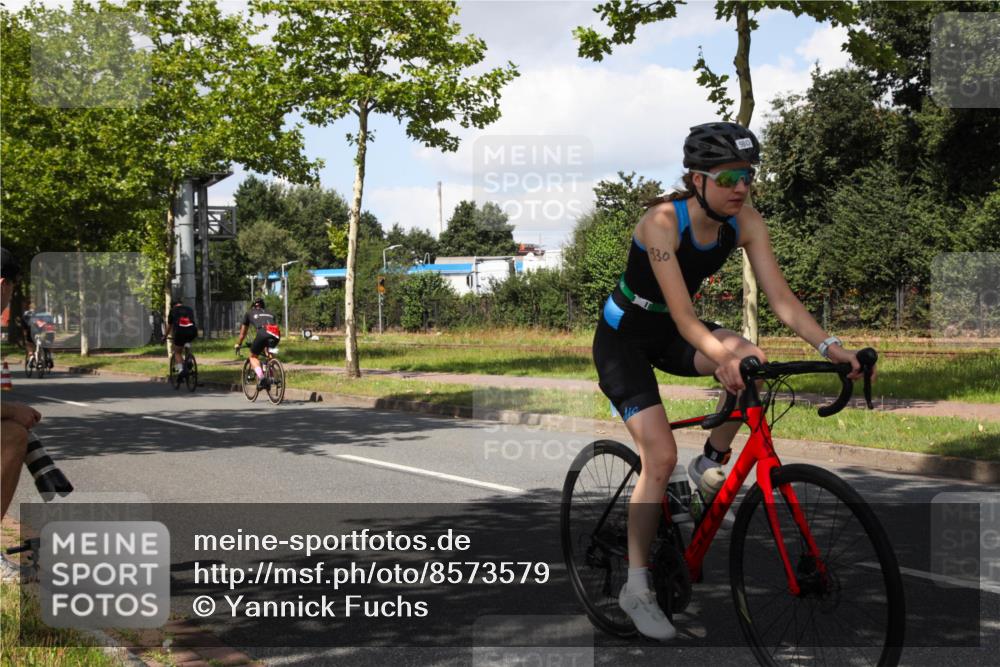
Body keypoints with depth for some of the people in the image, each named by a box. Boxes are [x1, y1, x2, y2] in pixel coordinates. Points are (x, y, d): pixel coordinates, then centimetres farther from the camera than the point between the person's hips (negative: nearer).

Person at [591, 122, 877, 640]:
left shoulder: (746, 223, -12)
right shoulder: (663, 220, -29)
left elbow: (780, 297, -17)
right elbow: (682, 314, -35)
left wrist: (829, 345, -31)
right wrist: (722, 355, -52)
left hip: (667, 333, 5)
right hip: (623, 338, -5)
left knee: (754, 362, -25)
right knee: (660, 456, -17)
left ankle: (708, 467, -1)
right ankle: (635, 588, -3)